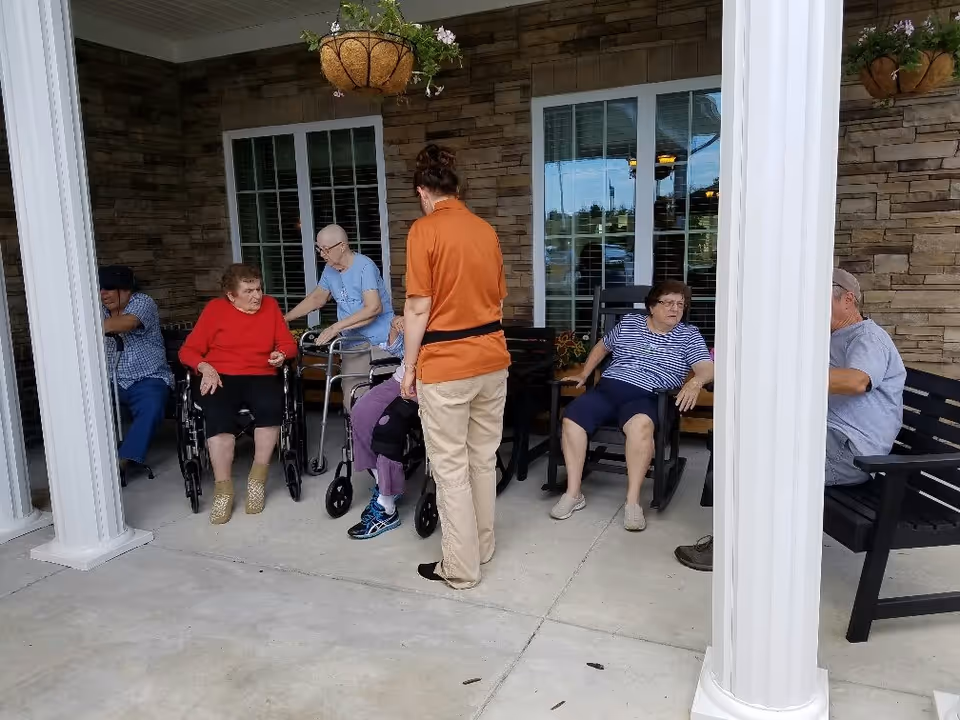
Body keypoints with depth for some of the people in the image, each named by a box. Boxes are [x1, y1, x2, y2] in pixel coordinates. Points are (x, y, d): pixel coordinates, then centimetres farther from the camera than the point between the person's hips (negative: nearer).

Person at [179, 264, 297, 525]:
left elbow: (288, 343, 15)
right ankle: (223, 488, -22)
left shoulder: (270, 305, 13)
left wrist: (281, 354, -8)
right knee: (217, 414, -34)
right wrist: (205, 367, -12)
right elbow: (188, 350, 7)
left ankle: (258, 478, -15)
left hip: (261, 376, 1)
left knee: (271, 406, -33)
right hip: (221, 378, -1)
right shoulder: (215, 308, 8)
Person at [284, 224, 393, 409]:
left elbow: (373, 308, -23)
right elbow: (316, 299, 27)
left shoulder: (364, 266, -13)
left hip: (379, 344, -7)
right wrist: (285, 318, 22)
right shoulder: (330, 270, 11)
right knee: (351, 402, -3)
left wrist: (336, 327, -24)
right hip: (353, 346, 7)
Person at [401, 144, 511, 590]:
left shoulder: (424, 231, -10)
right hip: (492, 359, 7)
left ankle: (461, 568, 13)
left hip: (445, 367, -6)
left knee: (451, 468, 3)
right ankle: (482, 547, 31)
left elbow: (419, 308, -13)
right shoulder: (486, 230, 9)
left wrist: (409, 368, -4)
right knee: (483, 459, 17)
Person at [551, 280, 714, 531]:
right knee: (572, 417, -25)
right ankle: (573, 494, -17)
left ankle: (633, 502, -31)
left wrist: (695, 382, -25)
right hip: (607, 388, 3)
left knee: (640, 424, -39)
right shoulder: (629, 322, 18)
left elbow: (707, 368, -2)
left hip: (645, 398, -3)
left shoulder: (689, 335, 11)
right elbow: (602, 346, 31)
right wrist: (583, 374, 20)